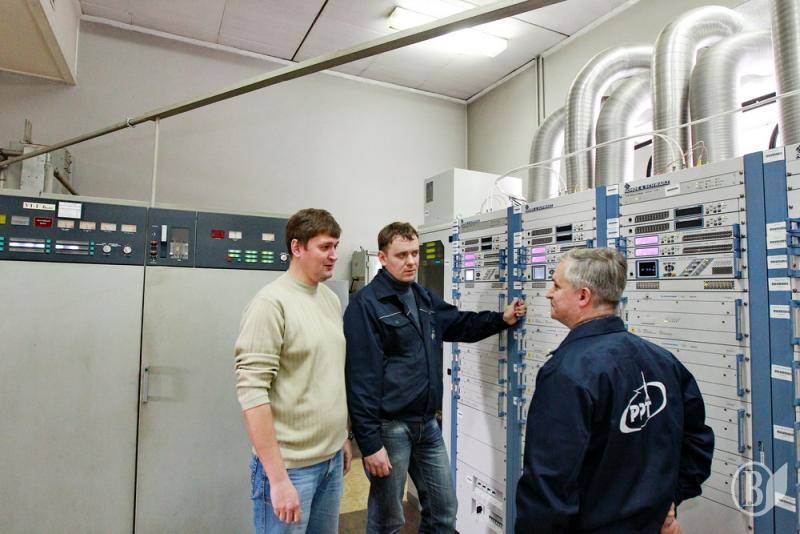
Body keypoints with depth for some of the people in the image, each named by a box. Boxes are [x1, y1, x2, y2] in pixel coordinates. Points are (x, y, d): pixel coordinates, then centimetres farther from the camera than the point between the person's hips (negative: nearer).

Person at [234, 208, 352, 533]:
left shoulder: (332, 299, 7)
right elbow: (251, 392, -20)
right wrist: (277, 478, -20)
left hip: (331, 459, 7)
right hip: (291, 466, -7)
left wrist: (344, 437, 16)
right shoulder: (271, 303, -16)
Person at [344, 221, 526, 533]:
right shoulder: (366, 304, -16)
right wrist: (370, 443, -20)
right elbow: (361, 379, -19)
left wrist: (502, 319, 4)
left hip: (427, 423, 7)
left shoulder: (423, 297, 9)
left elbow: (460, 323, 21)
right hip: (389, 426, -7)